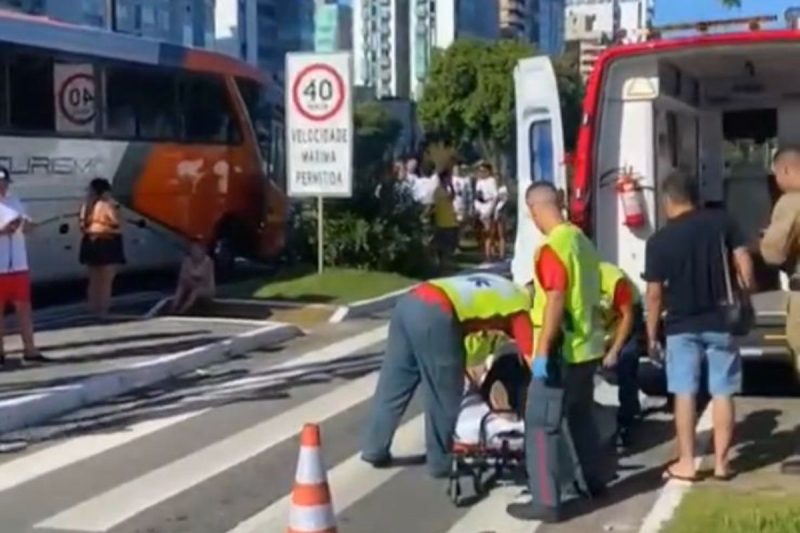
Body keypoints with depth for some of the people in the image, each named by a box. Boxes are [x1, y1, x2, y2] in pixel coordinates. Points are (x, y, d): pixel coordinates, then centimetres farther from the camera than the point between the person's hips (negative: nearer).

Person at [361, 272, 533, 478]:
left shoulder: (494, 289, 33)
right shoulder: (520, 304, 12)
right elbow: (531, 355, 9)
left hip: (411, 301, 8)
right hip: (436, 314, -8)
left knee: (392, 386, 17)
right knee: (444, 395, 7)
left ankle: (374, 449, 25)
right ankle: (441, 462, 18)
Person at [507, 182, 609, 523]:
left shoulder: (552, 248, -19)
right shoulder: (582, 240, 9)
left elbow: (555, 303, -24)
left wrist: (542, 352, -22)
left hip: (562, 351, -9)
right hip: (587, 346, 9)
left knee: (541, 424, -4)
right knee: (581, 415, 24)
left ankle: (545, 501, -3)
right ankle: (595, 480, 36)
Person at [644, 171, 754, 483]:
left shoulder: (659, 240, -7)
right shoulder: (721, 221, -2)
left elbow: (655, 294, -5)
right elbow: (744, 262, -3)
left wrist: (651, 334, 5)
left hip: (681, 326, -2)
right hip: (720, 321, 2)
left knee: (685, 394, 6)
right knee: (722, 393, 8)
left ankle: (686, 463, 8)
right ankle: (721, 462, 11)